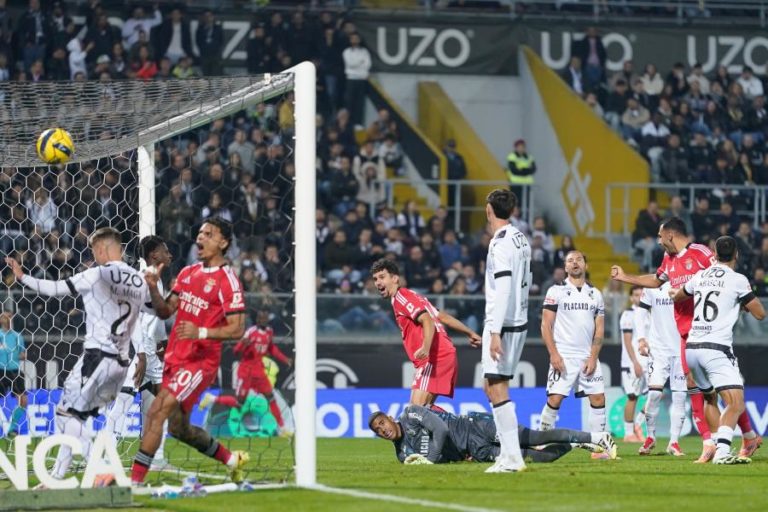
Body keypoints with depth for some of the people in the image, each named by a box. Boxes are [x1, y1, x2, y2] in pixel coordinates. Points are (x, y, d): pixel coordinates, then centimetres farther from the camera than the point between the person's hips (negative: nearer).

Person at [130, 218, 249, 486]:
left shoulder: (227, 281, -11)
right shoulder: (188, 273, 13)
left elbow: (237, 330, -14)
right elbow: (165, 312, 13)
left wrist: (201, 332, -27)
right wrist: (154, 288, -6)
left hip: (201, 361, -9)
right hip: (175, 358, 9)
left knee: (158, 411, -20)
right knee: (179, 428, 17)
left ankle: (135, 480, -20)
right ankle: (232, 459, 38)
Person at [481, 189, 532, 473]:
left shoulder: (501, 242, -15)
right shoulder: (521, 239, 12)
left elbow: (502, 289, -21)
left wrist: (495, 332, -23)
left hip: (502, 324, -9)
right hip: (518, 321, 9)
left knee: (497, 388, -9)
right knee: (492, 386, 16)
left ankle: (512, 457, -12)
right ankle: (508, 451, 15)